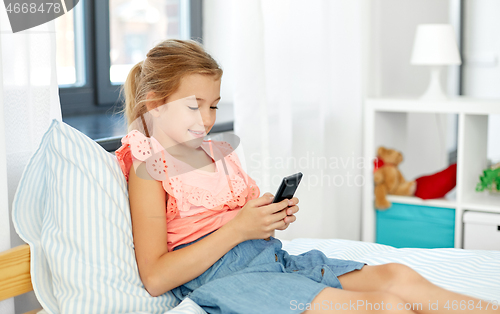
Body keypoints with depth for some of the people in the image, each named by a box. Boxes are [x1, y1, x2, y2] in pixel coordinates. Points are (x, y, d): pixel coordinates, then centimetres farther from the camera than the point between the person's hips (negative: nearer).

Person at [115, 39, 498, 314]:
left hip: (272, 257, 7)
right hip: (219, 277, -7)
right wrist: (238, 228, -15)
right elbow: (155, 278, -13)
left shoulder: (222, 153, 19)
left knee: (397, 276, -16)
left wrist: (275, 217, 3)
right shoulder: (148, 168, -3)